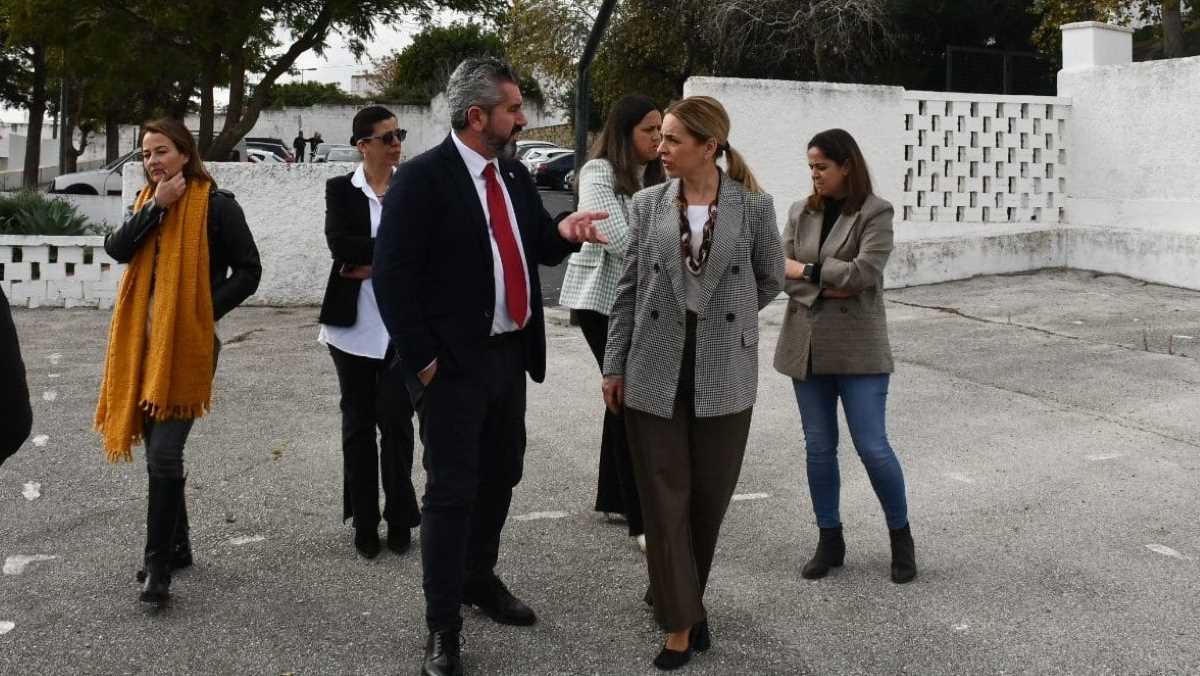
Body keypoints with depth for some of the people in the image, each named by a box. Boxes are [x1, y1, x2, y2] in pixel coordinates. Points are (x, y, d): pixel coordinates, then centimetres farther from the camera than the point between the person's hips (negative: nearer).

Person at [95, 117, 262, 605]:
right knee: (160, 452, 13)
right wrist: (155, 206, -11)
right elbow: (117, 249, -4)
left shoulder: (216, 205, -6)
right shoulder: (146, 202, 12)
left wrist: (204, 314, -13)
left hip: (187, 344, -7)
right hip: (144, 343, 7)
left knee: (164, 455, -10)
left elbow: (248, 271, -5)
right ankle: (177, 546, 27)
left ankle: (158, 565, -3)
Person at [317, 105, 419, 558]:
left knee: (396, 419, -2)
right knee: (358, 422, 8)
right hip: (354, 323, 1)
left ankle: (399, 519, 12)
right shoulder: (340, 190, 3)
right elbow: (339, 244, -13)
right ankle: (364, 522, 17)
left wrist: (372, 264, -12)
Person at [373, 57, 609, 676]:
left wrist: (563, 232, -7)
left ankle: (480, 579, 40)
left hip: (509, 354, 7)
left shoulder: (514, 174, 8)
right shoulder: (421, 177, -14)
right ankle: (443, 625, 12)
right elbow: (391, 276, -16)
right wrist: (422, 359, -17)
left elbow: (538, 248, 17)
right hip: (454, 363, -7)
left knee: (500, 477, 19)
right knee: (451, 491, -1)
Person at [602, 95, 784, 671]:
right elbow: (628, 291, 4)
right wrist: (614, 366, 3)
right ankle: (680, 621, 13)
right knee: (665, 500, 3)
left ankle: (678, 595, 34)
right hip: (655, 374, 1)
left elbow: (769, 280, 10)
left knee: (710, 497, 11)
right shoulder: (647, 204, 0)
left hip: (724, 376, 0)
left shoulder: (754, 206, -5)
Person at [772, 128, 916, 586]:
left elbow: (864, 272, -17)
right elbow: (781, 271, 0)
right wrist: (826, 289, -16)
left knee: (871, 446, -4)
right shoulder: (800, 213, 9)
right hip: (806, 345, 5)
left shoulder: (875, 213, -6)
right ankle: (830, 540, 21)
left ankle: (900, 536, 17)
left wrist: (806, 271, -9)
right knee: (818, 447, 9)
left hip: (858, 347, -4)